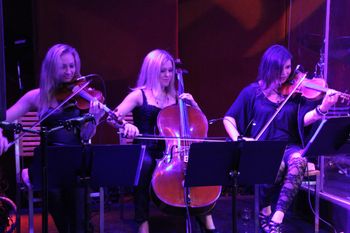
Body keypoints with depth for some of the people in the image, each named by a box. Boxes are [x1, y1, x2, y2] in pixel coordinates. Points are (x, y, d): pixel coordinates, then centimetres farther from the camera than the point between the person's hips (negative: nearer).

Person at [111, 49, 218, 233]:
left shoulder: (175, 97, 15)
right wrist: (125, 124, -31)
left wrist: (192, 104, 3)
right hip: (146, 152, -4)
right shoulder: (139, 95, 3)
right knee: (144, 165, -39)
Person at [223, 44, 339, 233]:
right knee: (276, 166, -34)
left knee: (299, 161, -34)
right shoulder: (253, 91, 3)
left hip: (289, 146, 2)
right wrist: (238, 139, -14)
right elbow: (229, 119, 4)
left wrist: (322, 108, -28)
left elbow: (305, 119, -8)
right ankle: (264, 210, -4)